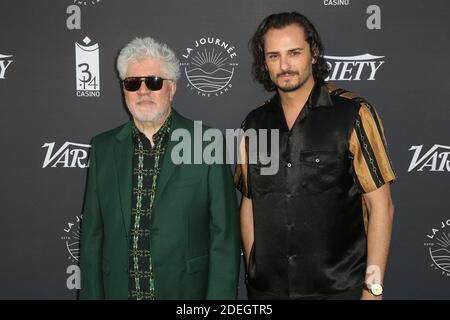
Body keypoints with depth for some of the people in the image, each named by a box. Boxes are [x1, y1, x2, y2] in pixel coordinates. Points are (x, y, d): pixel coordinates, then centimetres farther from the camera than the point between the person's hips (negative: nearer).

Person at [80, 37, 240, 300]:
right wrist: (92, 294, 1)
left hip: (186, 289, -2)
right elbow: (92, 235, 5)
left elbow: (224, 236, -8)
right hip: (119, 289, 3)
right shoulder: (103, 148, 3)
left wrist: (219, 296, -12)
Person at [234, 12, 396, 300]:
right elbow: (249, 204, 8)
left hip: (339, 287, -3)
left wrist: (373, 287, -11)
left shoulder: (354, 114, -8)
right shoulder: (254, 124, 3)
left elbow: (380, 205, -8)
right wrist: (252, 273, 4)